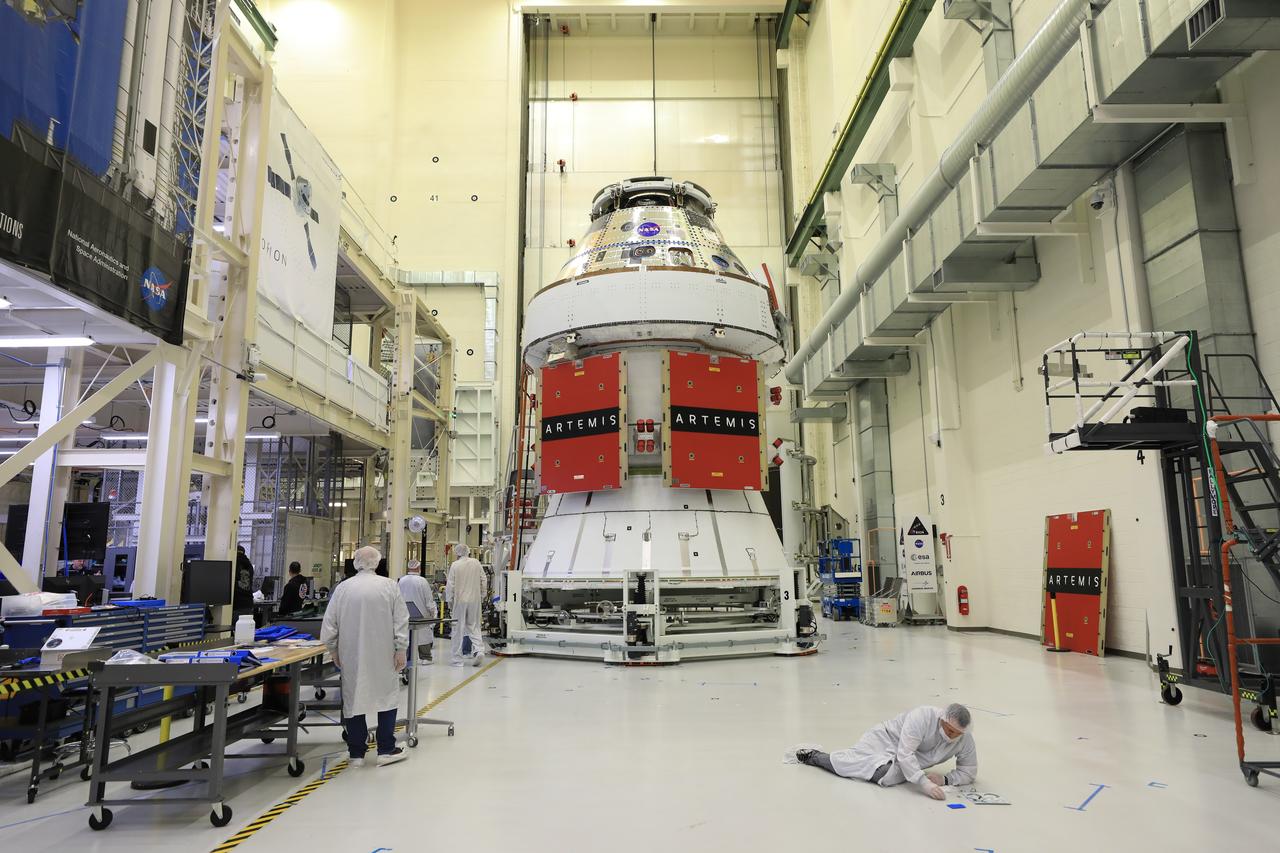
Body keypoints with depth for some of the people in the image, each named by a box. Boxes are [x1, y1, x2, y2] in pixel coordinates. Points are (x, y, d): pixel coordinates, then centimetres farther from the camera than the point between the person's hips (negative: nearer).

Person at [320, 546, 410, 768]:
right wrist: (400, 650, 0)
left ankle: (356, 752, 17)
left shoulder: (343, 588, -2)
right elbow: (401, 621, -6)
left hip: (351, 656, 2)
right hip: (383, 656, -1)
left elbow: (329, 623, 3)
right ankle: (386, 750, 11)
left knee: (353, 698, 11)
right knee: (387, 696, 10)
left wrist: (333, 650, 14)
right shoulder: (389, 586, -6)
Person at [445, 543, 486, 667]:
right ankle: (478, 650, -7)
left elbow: (450, 585, -6)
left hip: (460, 600, -3)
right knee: (473, 626, 13)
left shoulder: (455, 565, -7)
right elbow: (484, 580, 6)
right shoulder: (476, 563, 3)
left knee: (458, 629, 4)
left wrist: (449, 600, 5)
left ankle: (457, 659, 8)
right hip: (475, 600, 3)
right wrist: (482, 596, 16)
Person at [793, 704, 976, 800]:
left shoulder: (965, 739, -19)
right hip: (886, 740, -4)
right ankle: (813, 755, 22)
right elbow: (904, 754, -40)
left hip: (909, 765, 5)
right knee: (851, 762, -13)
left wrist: (945, 778, -24)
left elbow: (969, 771, -6)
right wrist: (924, 783, -49)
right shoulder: (922, 717, -37)